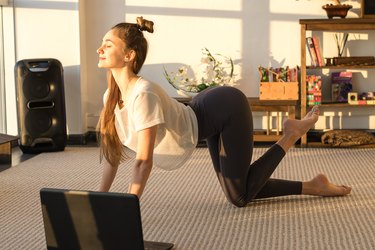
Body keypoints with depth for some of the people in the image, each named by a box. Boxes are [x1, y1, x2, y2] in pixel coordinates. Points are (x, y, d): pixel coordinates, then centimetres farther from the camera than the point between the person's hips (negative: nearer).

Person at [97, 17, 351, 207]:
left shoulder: (143, 94, -35)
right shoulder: (111, 96, -10)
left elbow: (143, 161, -36)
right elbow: (113, 152, -1)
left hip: (227, 108, -8)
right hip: (209, 112, 8)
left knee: (239, 196, -2)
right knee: (240, 189, 11)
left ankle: (291, 135, 11)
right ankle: (313, 185, 26)